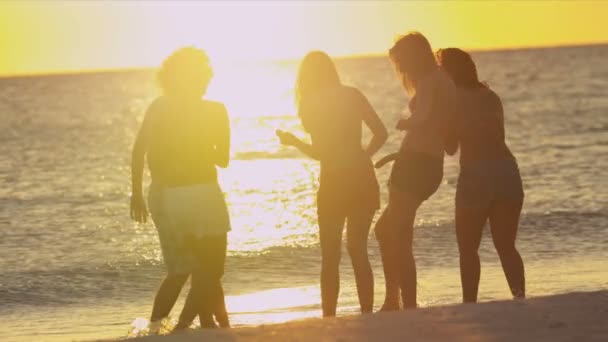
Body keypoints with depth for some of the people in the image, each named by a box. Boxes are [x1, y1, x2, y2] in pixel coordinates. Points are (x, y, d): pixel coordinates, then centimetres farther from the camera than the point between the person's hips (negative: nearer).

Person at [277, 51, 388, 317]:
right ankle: (367, 315, 10)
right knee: (358, 250, 13)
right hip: (363, 179, 4)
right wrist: (362, 156, 13)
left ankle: (329, 319, 3)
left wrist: (292, 141, 6)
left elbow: (319, 152, -10)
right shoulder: (353, 95, 4)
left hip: (334, 182, -4)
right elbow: (381, 133, 1)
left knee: (330, 257, 6)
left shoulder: (311, 104, -8)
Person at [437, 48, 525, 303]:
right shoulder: (491, 97, 15)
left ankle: (470, 304, -3)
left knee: (468, 248, 6)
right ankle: (520, 296, -9)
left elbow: (451, 147, 2)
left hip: (476, 176, -5)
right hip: (507, 170, 5)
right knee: (506, 246, 9)